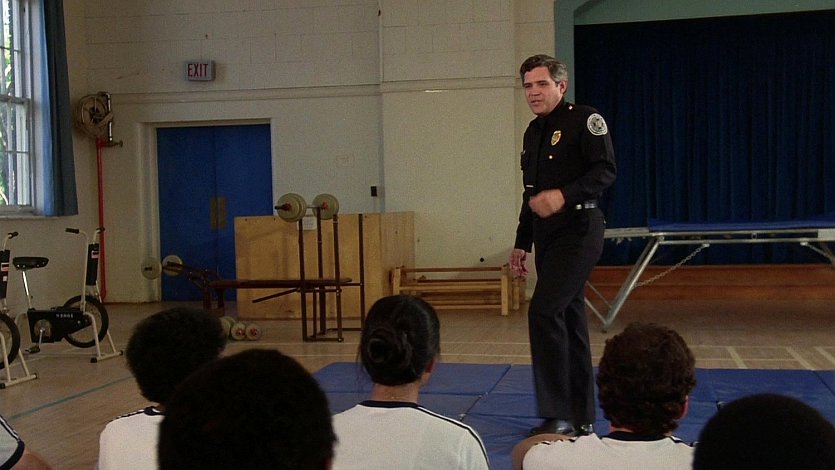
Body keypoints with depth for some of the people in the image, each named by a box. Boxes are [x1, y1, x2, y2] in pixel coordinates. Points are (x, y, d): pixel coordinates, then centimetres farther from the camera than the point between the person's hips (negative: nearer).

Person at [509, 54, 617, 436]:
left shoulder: (585, 120, -6)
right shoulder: (533, 132, 18)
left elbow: (605, 171, -16)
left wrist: (564, 195, -28)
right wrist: (521, 243, 20)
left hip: (578, 230, -8)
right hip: (547, 235, 8)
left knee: (544, 311, -18)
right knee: (568, 319, 10)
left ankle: (558, 415, -11)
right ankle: (580, 417, 18)